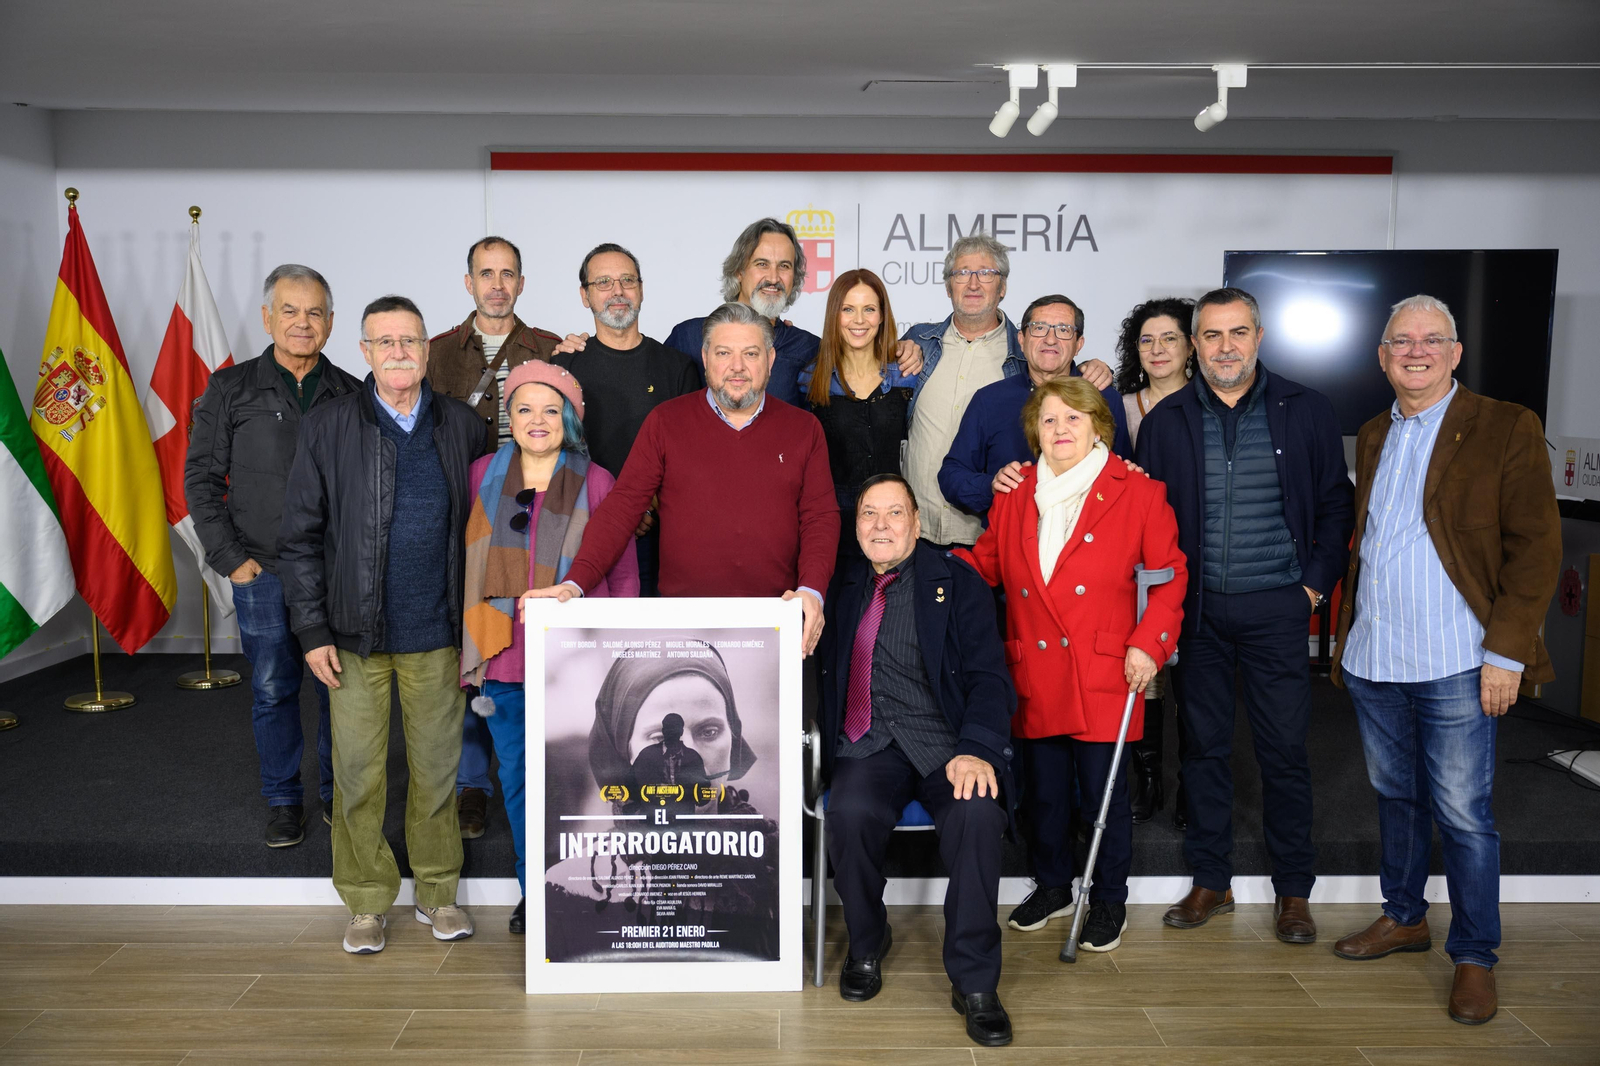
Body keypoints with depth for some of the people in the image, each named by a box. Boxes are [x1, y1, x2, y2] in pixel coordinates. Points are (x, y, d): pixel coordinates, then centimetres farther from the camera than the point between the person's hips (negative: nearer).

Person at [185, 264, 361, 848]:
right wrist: (231, 557, -5)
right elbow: (201, 477, 3)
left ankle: (338, 792, 23)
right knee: (273, 689, 7)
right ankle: (283, 800, 21)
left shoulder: (352, 395, 6)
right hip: (264, 573, -1)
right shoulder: (231, 389, 3)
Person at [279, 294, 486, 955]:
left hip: (437, 635, 1)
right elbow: (300, 538, 1)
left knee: (437, 768, 9)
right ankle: (368, 901, 22)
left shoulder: (462, 426, 4)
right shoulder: (328, 427, -1)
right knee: (358, 774, 5)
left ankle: (437, 893, 26)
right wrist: (313, 630, -4)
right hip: (356, 635, -1)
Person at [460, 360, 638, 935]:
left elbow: (624, 573, 3)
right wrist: (469, 643, 11)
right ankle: (531, 891, 27)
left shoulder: (596, 483, -1)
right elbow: (465, 562, 14)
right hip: (504, 656, 3)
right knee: (517, 775, 12)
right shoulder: (482, 475, 7)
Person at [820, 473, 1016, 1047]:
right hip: (868, 746, 2)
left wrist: (976, 750, -18)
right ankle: (866, 944, 1)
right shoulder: (843, 585, 15)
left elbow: (988, 675, -2)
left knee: (977, 813, -32)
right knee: (850, 814, -30)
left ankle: (974, 982, -14)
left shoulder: (956, 582, 6)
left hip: (945, 744, -1)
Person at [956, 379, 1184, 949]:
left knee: (1102, 793, 5)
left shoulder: (1137, 493, 0)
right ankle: (1052, 886, 35)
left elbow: (1170, 575, 3)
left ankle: (1109, 901, 25)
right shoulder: (1014, 495, 9)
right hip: (1033, 677, 3)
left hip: (1104, 676, -3)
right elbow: (987, 563, 15)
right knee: (1042, 789, 13)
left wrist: (1149, 643, -7)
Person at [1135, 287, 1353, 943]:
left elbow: (1335, 506, 6)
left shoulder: (1305, 412, 2)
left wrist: (1316, 584, -3)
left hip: (1276, 607, -1)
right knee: (1204, 745, 9)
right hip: (1196, 610, 2)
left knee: (1284, 748, 3)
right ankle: (1210, 881, 22)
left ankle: (1294, 890, 17)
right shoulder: (1166, 420, 5)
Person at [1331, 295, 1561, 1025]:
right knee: (1395, 796, 17)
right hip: (1372, 661, 6)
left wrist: (1506, 651, -14)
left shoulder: (1505, 429, -5)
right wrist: (1348, 634, 11)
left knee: (1462, 813, 0)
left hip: (1456, 665, -5)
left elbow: (1536, 546, -9)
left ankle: (1475, 957, 14)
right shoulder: (1373, 436, 13)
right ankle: (1404, 917, 33)